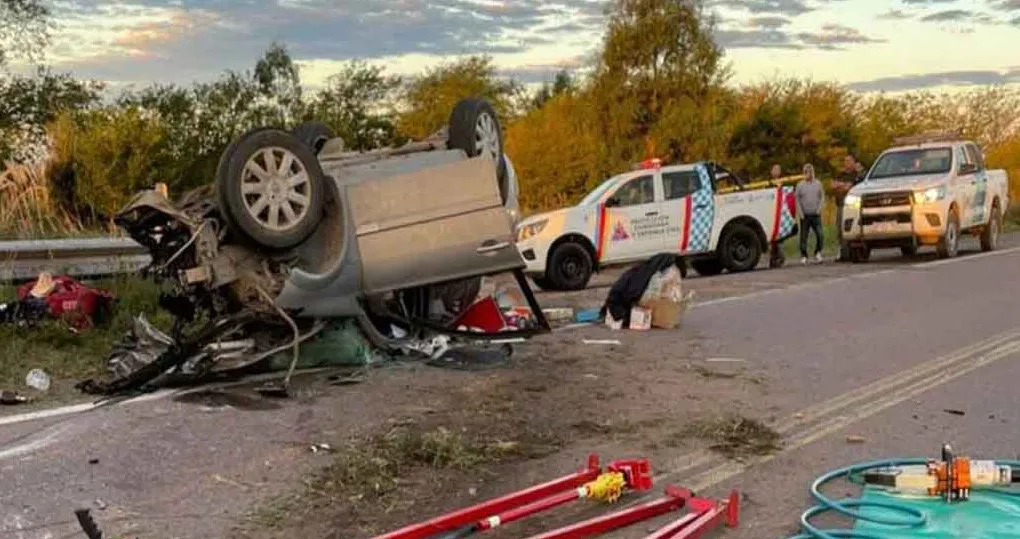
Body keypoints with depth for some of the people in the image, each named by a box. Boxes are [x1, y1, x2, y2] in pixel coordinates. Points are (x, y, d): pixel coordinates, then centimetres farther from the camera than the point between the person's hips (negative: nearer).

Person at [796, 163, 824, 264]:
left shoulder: (818, 183, 7)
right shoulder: (800, 185, 2)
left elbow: (822, 197, 11)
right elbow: (797, 200, 2)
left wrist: (820, 208, -4)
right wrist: (801, 213, -5)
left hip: (816, 215, 1)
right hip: (805, 215, -1)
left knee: (820, 235, -10)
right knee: (803, 237, 1)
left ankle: (818, 252, 9)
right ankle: (804, 256, 10)